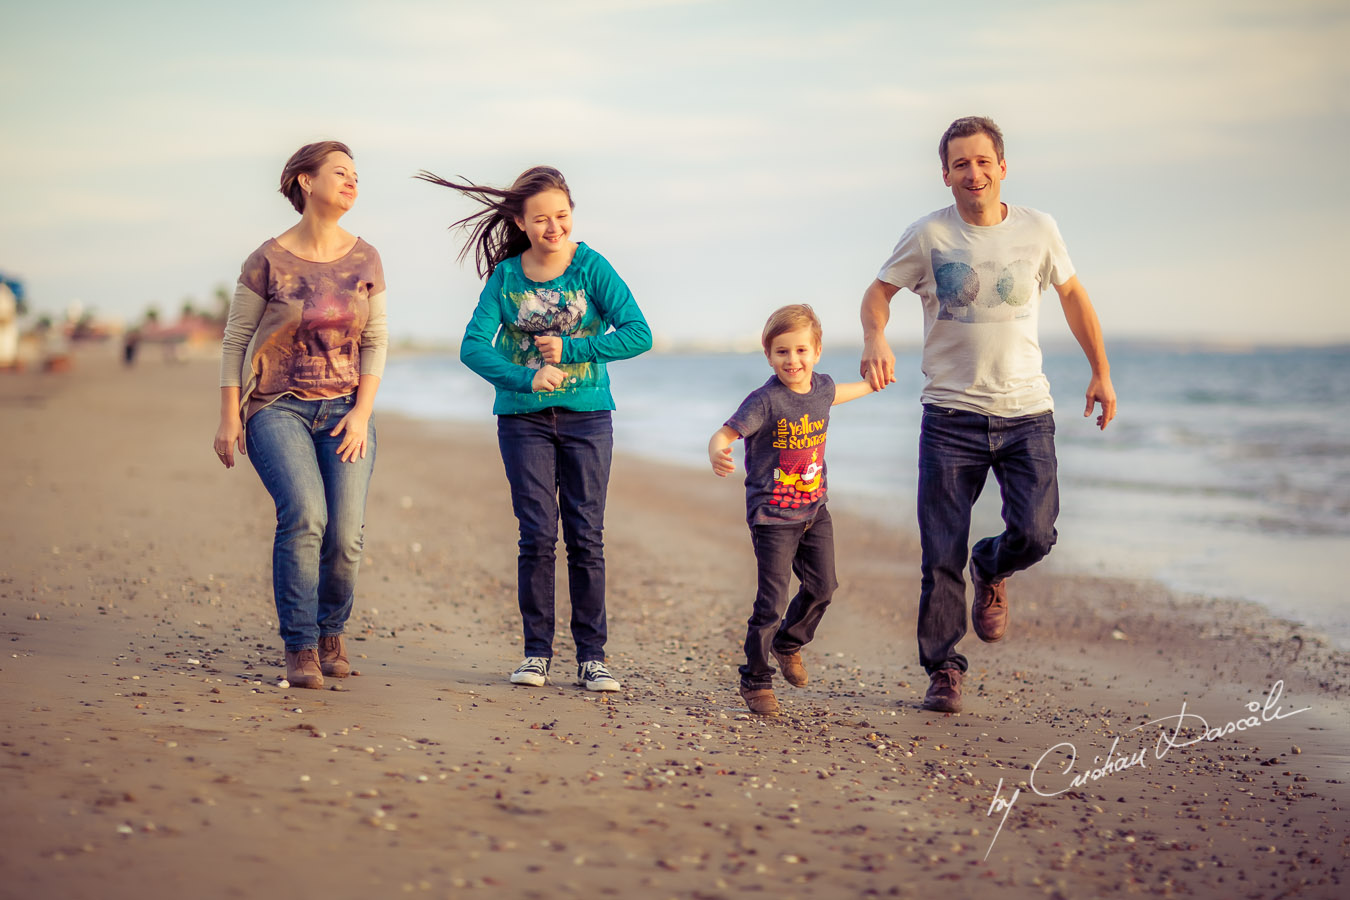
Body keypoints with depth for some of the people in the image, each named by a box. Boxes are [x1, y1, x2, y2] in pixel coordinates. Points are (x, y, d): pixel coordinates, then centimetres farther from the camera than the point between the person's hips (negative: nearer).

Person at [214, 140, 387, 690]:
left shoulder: (364, 260, 5)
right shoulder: (269, 260, -4)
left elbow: (375, 341, 8)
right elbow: (234, 340, 3)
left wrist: (362, 413, -3)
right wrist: (229, 418, -2)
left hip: (344, 411, 3)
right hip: (277, 408, -3)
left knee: (346, 534, -11)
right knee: (304, 514, -24)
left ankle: (331, 631, 16)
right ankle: (299, 648, -12)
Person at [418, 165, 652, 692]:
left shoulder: (591, 268, -5)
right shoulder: (506, 277, 0)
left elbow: (638, 334, -12)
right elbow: (473, 346, -7)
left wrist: (568, 350, -16)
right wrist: (526, 377, -21)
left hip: (586, 416, -1)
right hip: (523, 417, 1)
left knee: (586, 537, 0)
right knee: (538, 535, -3)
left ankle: (591, 657, 5)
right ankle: (537, 652, 7)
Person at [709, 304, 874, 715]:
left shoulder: (821, 386, 1)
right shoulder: (765, 401, -20)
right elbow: (724, 433, -25)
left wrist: (871, 385, 44)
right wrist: (717, 454, -49)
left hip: (814, 510, 7)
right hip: (772, 516, -7)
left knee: (822, 586, 13)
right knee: (772, 600, -7)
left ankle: (788, 643, 40)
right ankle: (755, 679, 8)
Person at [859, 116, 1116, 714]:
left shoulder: (1037, 231, 3)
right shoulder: (928, 236, -3)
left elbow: (1072, 295, 17)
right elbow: (879, 291, 8)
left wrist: (1101, 372, 15)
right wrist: (875, 339, -14)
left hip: (1026, 414, 1)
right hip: (950, 416, -1)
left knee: (1034, 535, -12)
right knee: (941, 557, -2)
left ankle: (991, 571, 25)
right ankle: (942, 670, 15)